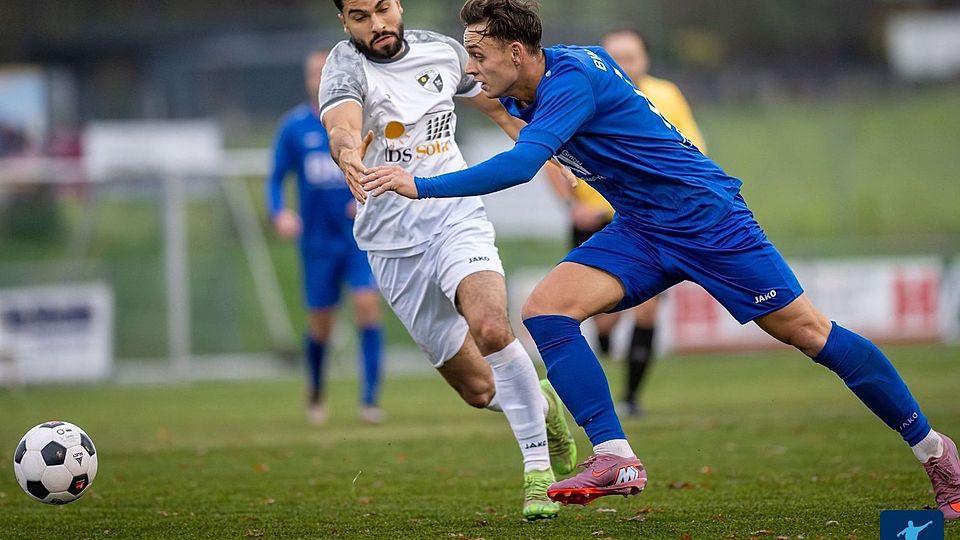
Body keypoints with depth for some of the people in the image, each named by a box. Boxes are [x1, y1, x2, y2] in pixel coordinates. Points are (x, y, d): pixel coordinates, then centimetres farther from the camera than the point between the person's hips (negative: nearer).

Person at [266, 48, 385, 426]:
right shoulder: (294, 126, 0)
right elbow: (276, 179, 6)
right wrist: (279, 213, -13)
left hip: (361, 235, -1)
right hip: (317, 239, 1)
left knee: (367, 305, -17)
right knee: (320, 322, 6)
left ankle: (370, 399, -14)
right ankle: (315, 395, 31)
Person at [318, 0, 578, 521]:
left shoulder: (443, 51, 2)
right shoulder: (346, 64, -10)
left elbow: (499, 105, 22)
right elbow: (341, 125, -33)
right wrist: (349, 153, -55)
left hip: (456, 219, 1)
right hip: (393, 245, -1)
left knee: (491, 327, -29)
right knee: (478, 389, 1)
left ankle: (539, 470, -19)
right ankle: (541, 404, 36)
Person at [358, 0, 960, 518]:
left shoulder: (573, 78, -26)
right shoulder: (529, 90, 1)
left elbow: (520, 165, -38)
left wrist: (422, 186, -35)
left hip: (705, 213, -8)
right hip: (640, 232, 9)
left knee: (805, 330, -4)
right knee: (545, 308, -11)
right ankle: (616, 459, -15)